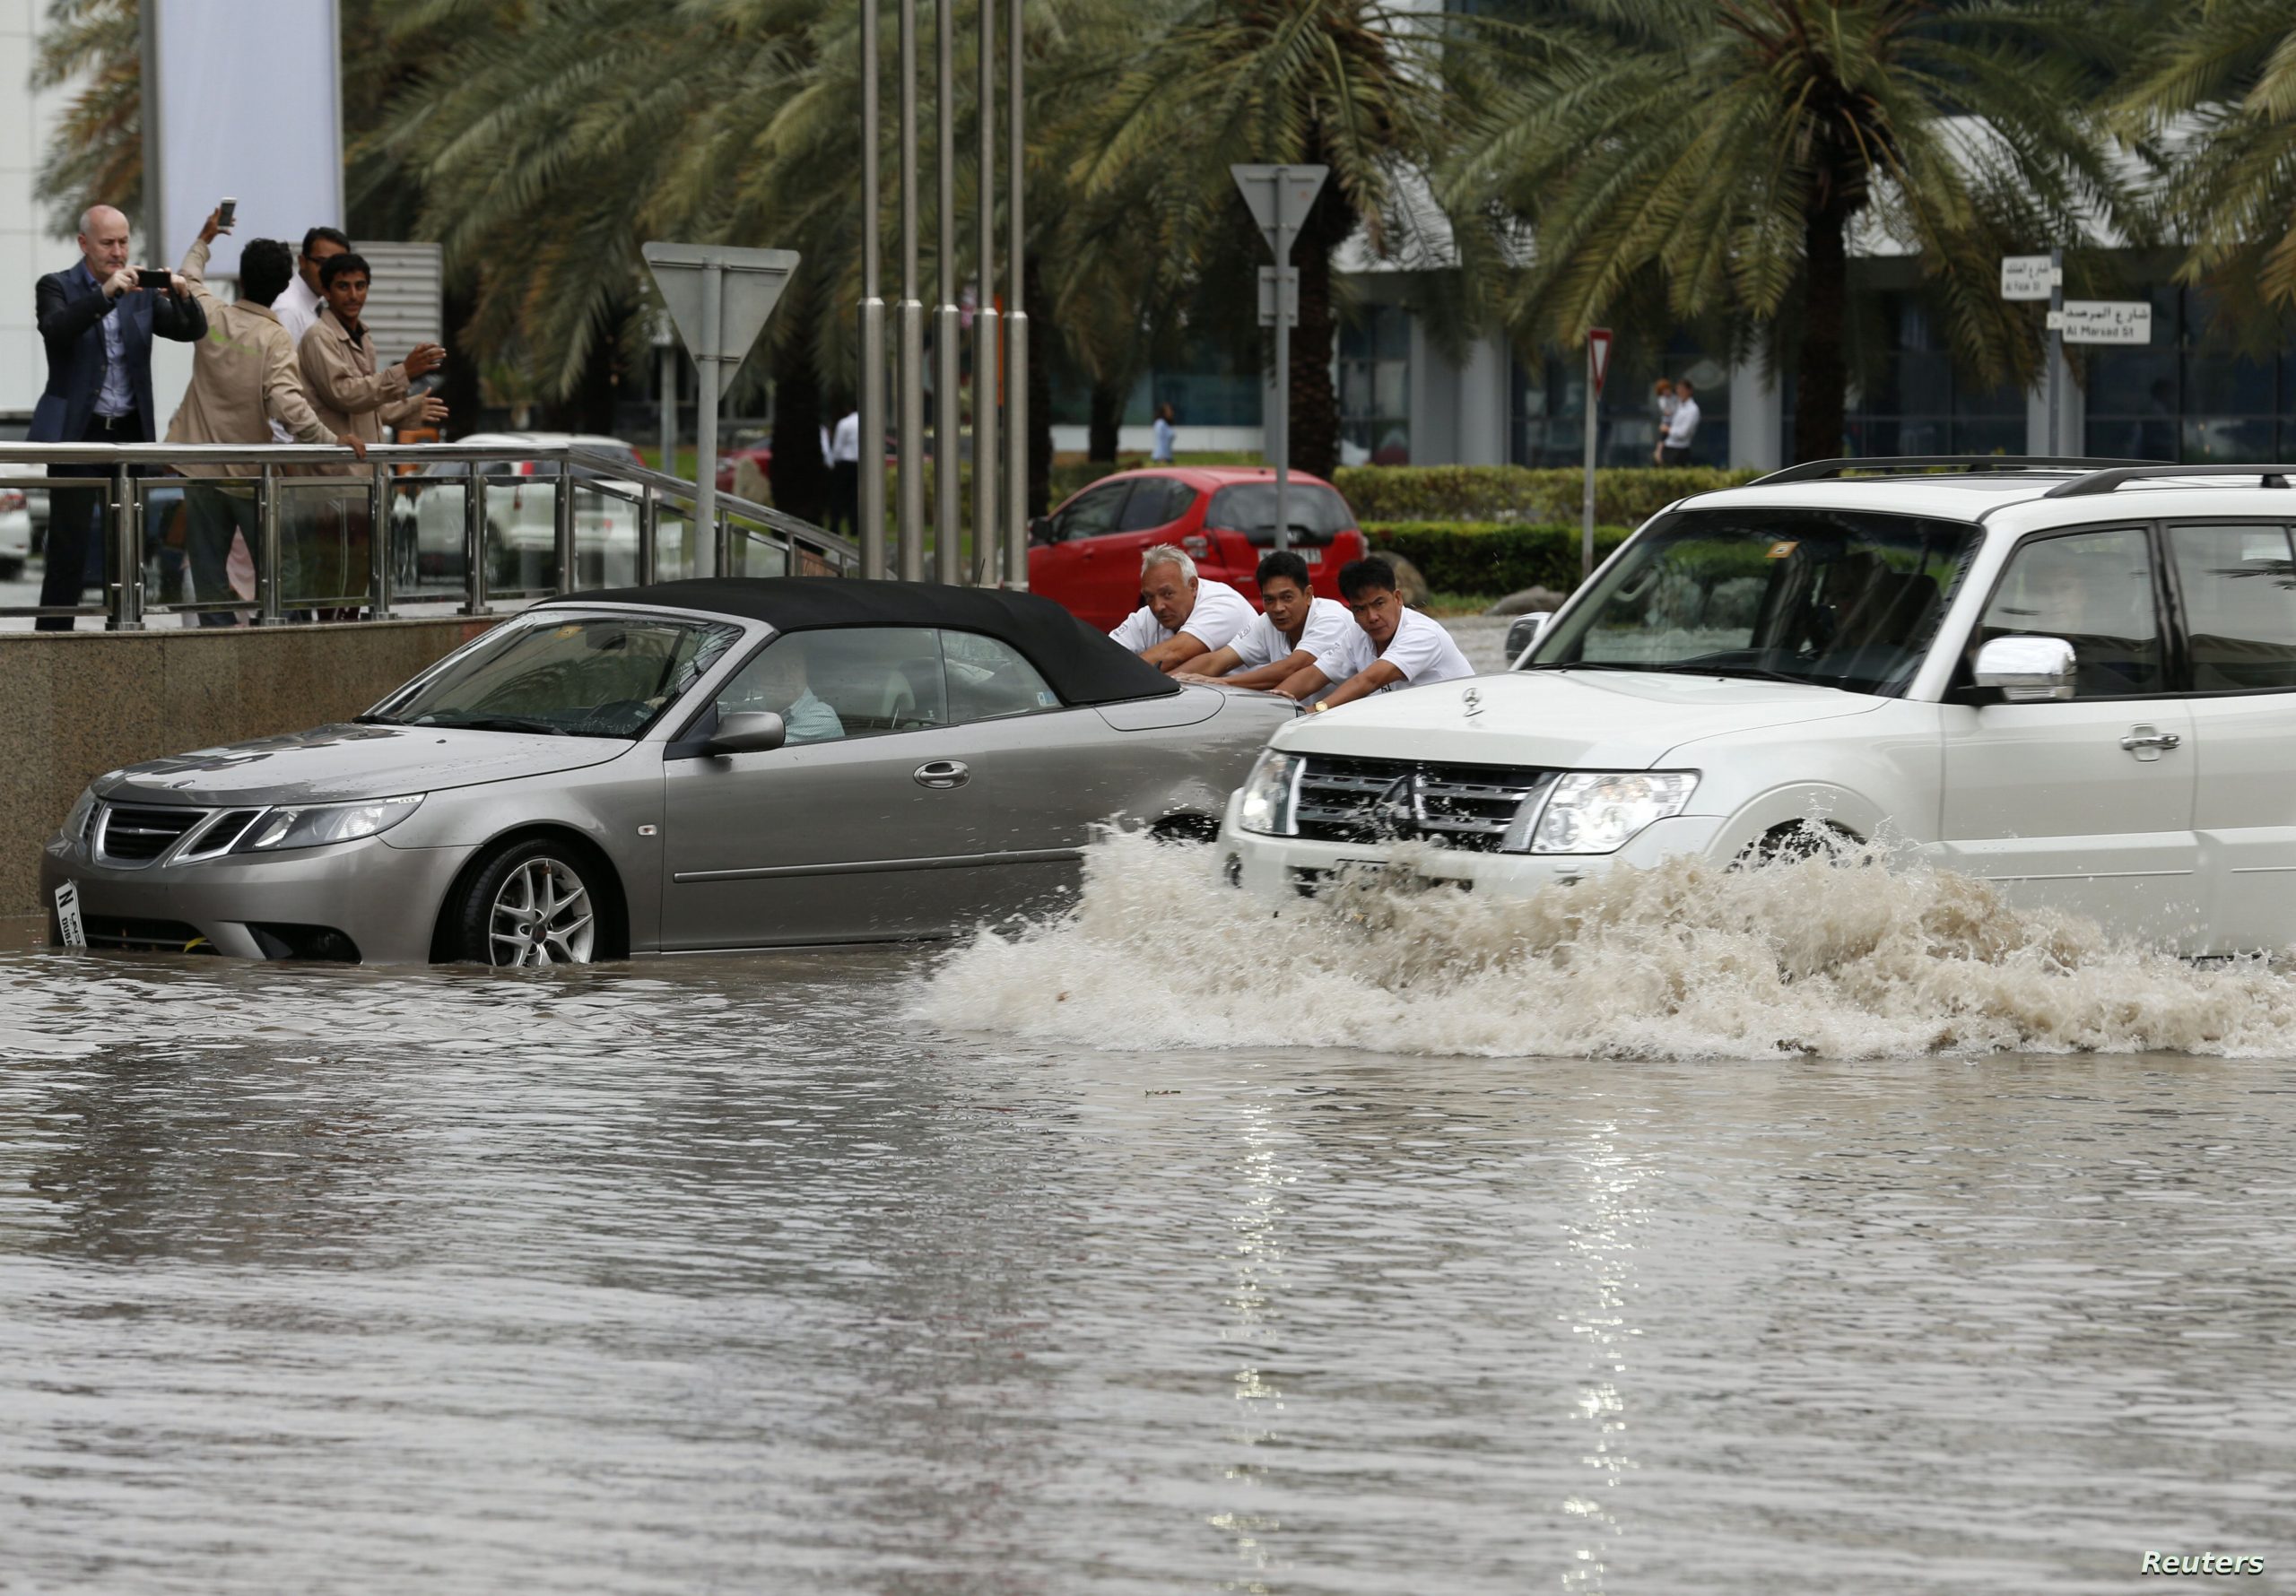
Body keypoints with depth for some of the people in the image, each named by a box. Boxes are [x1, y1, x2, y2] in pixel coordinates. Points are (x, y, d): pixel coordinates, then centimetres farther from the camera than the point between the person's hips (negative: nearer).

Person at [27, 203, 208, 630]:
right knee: (68, 550, -5)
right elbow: (55, 328, -22)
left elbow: (193, 330, 2)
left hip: (129, 434, 4)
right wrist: (106, 294, -34)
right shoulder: (57, 287, -2)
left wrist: (183, 296, -20)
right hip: (77, 434, -4)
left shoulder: (142, 293, 10)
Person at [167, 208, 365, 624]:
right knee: (277, 574, 4)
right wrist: (333, 439, -23)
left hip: (201, 473, 4)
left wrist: (205, 239, 40)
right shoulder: (275, 339, -14)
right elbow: (288, 406, -27)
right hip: (251, 476, -4)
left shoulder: (211, 317, 0)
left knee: (209, 576, 6)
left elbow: (190, 279, 24)